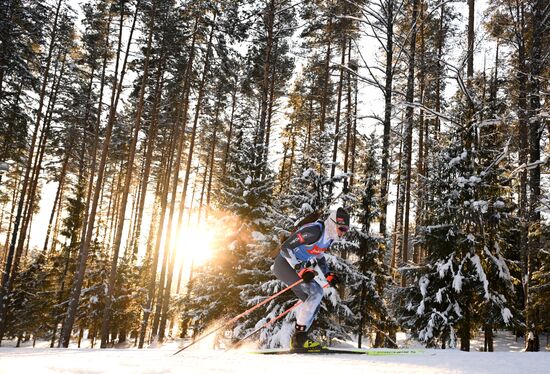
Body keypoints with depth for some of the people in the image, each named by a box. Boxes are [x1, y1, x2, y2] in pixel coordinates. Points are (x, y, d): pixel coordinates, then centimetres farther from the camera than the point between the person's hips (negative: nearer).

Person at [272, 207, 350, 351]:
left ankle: (298, 339, 11)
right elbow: (285, 247, -25)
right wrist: (301, 269, -30)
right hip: (284, 264, -10)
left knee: (313, 302, 5)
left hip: (296, 267, 10)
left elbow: (319, 256, 23)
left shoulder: (329, 237, 5)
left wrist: (328, 274, 8)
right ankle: (299, 336, -18)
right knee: (316, 292, -21)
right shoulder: (313, 231, -24)